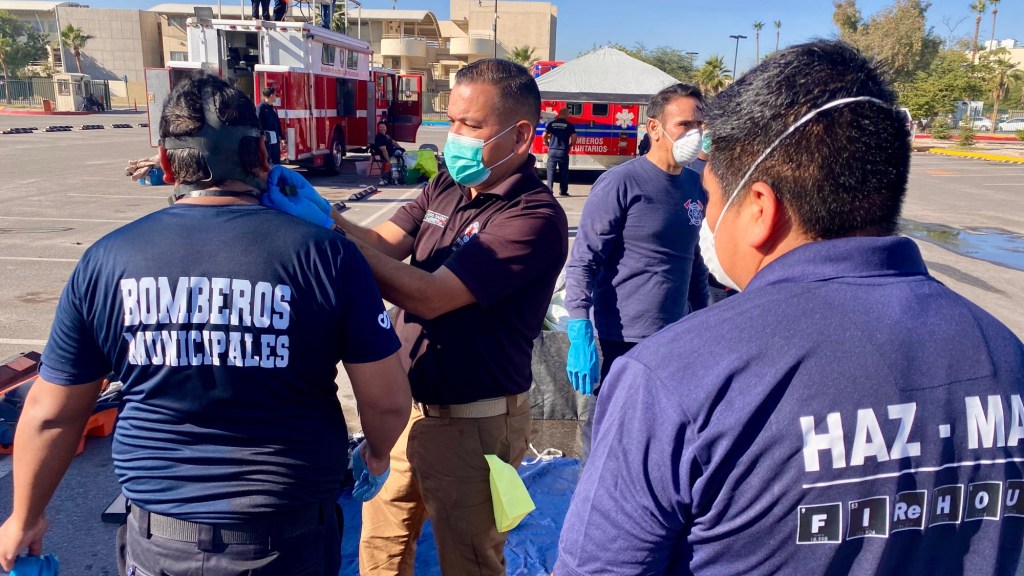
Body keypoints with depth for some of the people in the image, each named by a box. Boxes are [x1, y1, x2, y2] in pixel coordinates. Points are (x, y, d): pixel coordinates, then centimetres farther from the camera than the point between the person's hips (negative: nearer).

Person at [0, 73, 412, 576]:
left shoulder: (106, 261, -8)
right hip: (290, 535, -1)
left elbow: (51, 414, 1)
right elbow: (388, 398, -11)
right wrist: (376, 454, 11)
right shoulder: (325, 253, -15)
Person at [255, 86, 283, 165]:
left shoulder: (273, 108, 17)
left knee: (276, 161, 14)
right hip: (266, 140, -8)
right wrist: (261, 136, -23)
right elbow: (258, 123, -15)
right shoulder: (260, 107, -9)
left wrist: (281, 137, 19)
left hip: (275, 140, 8)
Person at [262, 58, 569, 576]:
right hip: (405, 402, 7)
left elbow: (429, 295, -29)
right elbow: (382, 245, -7)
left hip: (471, 422, -7)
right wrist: (315, 212, -24)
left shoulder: (534, 217, -23)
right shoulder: (446, 187, 3)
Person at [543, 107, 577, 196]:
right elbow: (574, 138, -8)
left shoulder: (551, 123, 5)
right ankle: (563, 191, 11)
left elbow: (544, 136, 1)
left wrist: (548, 145, 15)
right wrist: (570, 146, 8)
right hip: (563, 152, -1)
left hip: (552, 151, 1)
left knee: (551, 171, 6)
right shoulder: (569, 125, 0)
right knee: (563, 172, 8)